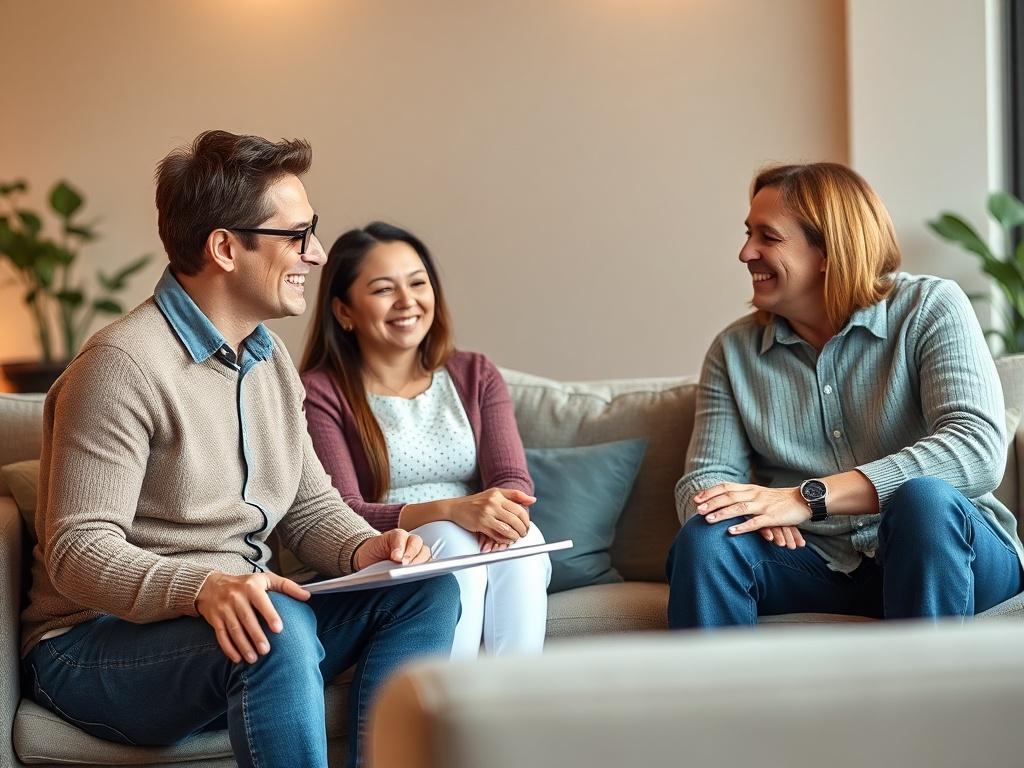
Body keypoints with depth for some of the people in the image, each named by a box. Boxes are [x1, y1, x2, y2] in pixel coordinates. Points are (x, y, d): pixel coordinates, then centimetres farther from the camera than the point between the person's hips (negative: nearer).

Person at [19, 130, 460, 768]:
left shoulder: (271, 361, 12)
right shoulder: (123, 365, -17)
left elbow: (310, 506, 15)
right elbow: (78, 553, -22)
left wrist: (363, 549, -8)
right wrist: (202, 587, -39)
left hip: (243, 614, 8)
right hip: (98, 644, -8)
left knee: (429, 589, -9)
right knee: (281, 630, -36)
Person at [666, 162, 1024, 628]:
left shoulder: (930, 309, -5)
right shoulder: (734, 351, 8)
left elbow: (979, 450, -20)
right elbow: (703, 480, 2)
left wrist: (808, 498, -28)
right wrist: (757, 509, -25)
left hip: (944, 551, -2)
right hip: (816, 563, 2)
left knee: (924, 497, -35)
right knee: (705, 538, -26)